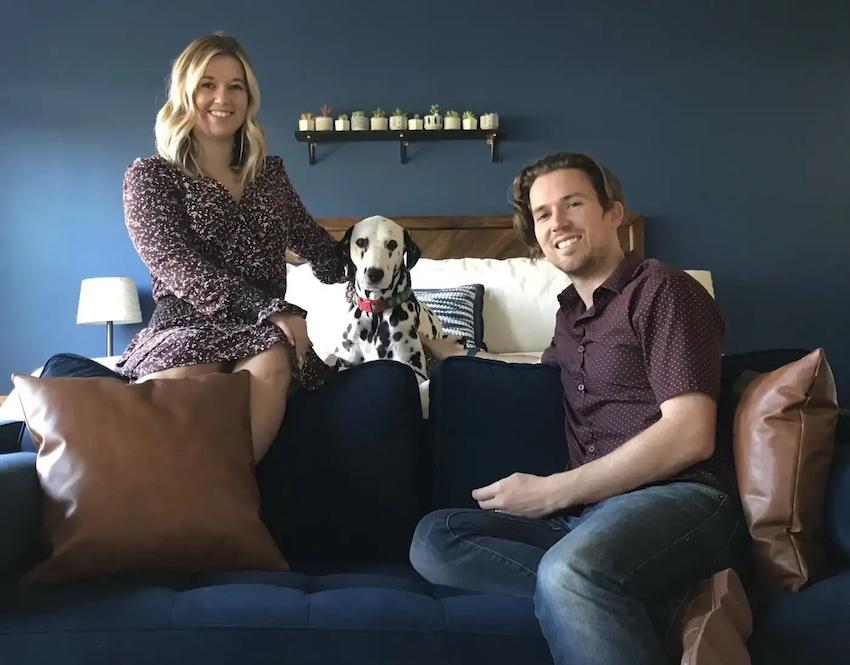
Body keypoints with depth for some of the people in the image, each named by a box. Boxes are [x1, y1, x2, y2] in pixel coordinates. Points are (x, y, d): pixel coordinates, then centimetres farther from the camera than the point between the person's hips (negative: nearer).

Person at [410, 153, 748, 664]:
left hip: (680, 497, -9)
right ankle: (619, 603, -21)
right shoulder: (572, 312, 21)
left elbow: (689, 435, -14)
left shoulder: (661, 289, -3)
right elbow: (549, 368, 45)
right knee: (433, 540, -11)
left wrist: (552, 491, -11)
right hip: (589, 508, 9)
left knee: (569, 571, -40)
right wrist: (439, 346, 40)